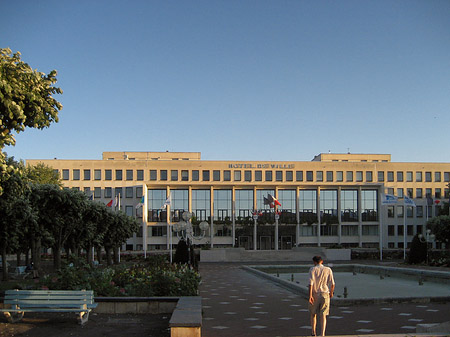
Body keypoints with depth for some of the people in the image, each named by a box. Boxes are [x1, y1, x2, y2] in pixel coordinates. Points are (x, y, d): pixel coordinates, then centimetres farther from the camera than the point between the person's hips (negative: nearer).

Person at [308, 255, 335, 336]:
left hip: (315, 294, -1)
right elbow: (332, 283, -2)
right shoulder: (328, 270, 2)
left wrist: (310, 295, -16)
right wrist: (331, 292, 15)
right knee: (323, 315, 2)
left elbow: (311, 283, -13)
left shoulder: (312, 269, -3)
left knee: (313, 314, 16)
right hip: (325, 294, 1)